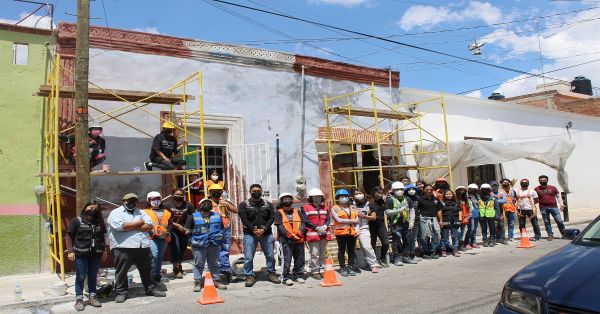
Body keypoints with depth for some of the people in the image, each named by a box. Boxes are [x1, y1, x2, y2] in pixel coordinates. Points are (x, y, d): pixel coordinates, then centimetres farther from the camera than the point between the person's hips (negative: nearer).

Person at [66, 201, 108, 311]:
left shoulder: (99, 222, 13)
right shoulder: (77, 220, 1)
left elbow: (102, 237, 15)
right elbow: (69, 236, -2)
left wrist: (105, 251, 8)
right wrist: (70, 251, -11)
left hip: (95, 255, 4)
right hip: (81, 254, -4)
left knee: (93, 276, 10)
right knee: (80, 277, 0)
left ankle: (92, 297, 20)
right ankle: (79, 299, 9)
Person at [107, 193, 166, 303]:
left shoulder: (141, 212, 16)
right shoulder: (116, 212, 2)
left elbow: (150, 226, 2)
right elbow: (120, 226, -18)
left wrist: (131, 227, -10)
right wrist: (139, 223, -7)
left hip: (143, 246, 4)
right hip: (123, 247, -4)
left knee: (146, 270, 13)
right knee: (121, 271, 3)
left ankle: (151, 289, 26)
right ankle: (121, 292, 17)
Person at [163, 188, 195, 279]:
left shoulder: (188, 205, -3)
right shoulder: (168, 205, -7)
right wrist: (177, 225, -17)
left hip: (184, 231, 3)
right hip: (173, 231, -3)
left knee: (182, 249, 12)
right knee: (175, 249, -10)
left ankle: (179, 266, 34)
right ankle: (176, 269, 4)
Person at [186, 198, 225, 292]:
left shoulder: (217, 216, 9)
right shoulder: (193, 216, -2)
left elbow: (221, 229, 17)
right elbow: (187, 231, 0)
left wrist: (219, 237, 6)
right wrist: (193, 239, -5)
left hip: (214, 245, 3)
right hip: (199, 245, -3)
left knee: (214, 264, 12)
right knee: (198, 264, 3)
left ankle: (216, 281, 22)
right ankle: (197, 283, 13)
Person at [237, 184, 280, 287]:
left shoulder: (268, 205, 10)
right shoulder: (244, 205, 3)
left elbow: (271, 218, 1)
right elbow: (244, 219, -6)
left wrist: (263, 229, -13)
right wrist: (254, 230, -15)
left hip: (266, 233, 2)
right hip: (250, 234, -2)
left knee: (270, 255, 6)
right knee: (248, 257, -5)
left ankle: (271, 274, 21)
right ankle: (249, 276, 6)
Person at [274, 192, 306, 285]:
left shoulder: (297, 212, 15)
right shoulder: (279, 213, 4)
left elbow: (303, 223, 8)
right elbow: (279, 226, -6)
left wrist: (300, 232, -12)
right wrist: (289, 235, -18)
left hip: (299, 239, 4)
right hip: (286, 240, -4)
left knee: (300, 258, 8)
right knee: (287, 259, -6)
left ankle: (298, 275, 20)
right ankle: (287, 277, 3)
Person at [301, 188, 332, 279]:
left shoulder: (325, 208, 17)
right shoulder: (306, 208, 0)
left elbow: (328, 219, 11)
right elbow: (306, 221, -8)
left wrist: (325, 226, -10)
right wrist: (317, 228, -15)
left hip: (324, 233, 5)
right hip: (313, 234, -5)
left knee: (323, 253, 11)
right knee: (315, 254, -6)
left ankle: (323, 270, 19)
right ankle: (315, 271, 1)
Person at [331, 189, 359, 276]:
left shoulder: (352, 208, 15)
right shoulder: (335, 208, 1)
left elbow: (357, 220, 8)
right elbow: (339, 220, -10)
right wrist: (351, 221, -6)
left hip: (352, 232, 4)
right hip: (341, 232, -4)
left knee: (351, 251, 5)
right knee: (342, 251, 2)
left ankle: (350, 267, 15)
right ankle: (343, 268, 10)